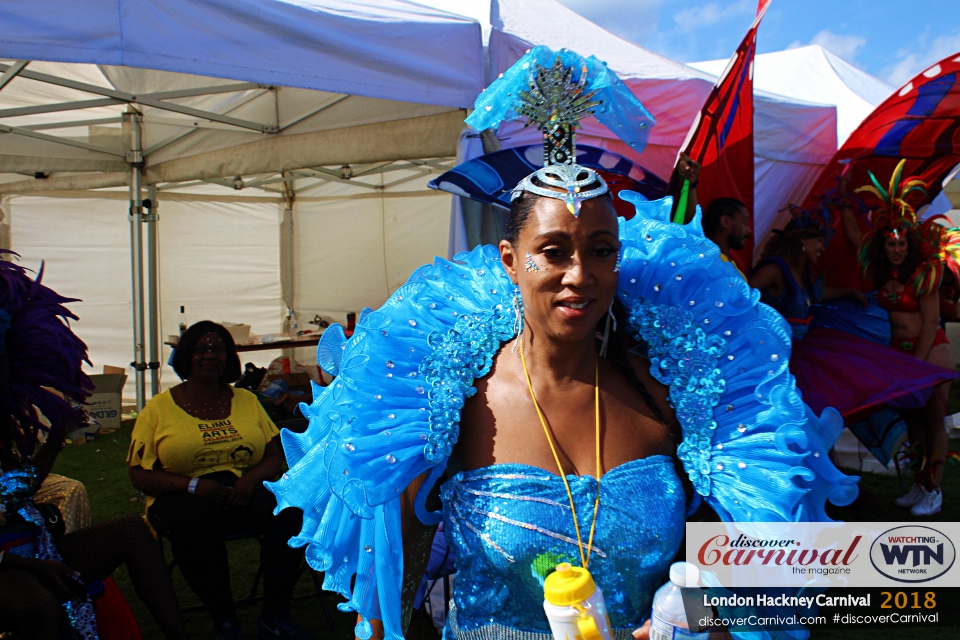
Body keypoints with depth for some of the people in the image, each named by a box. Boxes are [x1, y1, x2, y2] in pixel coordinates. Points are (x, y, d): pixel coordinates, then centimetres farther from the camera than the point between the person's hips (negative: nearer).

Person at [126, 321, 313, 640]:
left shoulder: (246, 400, 16)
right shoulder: (159, 408, 7)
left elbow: (275, 455, 12)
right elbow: (139, 474, 0)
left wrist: (251, 478, -12)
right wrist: (194, 485, -16)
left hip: (245, 491, 3)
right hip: (183, 496, -2)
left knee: (290, 511, -28)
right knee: (197, 522, -38)